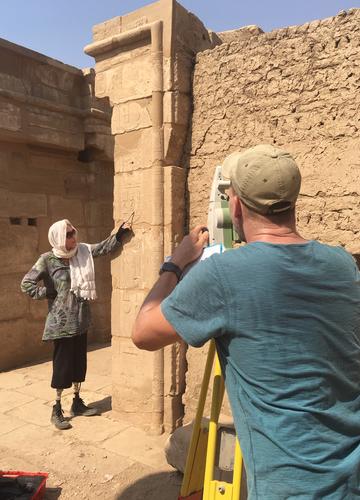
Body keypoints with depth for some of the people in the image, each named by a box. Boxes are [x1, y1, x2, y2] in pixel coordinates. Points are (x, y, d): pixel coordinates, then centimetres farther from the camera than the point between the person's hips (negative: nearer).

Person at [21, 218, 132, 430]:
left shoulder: (82, 251, 0)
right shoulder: (48, 260, -13)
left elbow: (104, 247, 1)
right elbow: (27, 283, -9)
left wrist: (121, 233, -14)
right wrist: (49, 295, -10)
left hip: (81, 320, 6)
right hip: (62, 322, -5)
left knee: (79, 362, 16)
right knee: (62, 364, 4)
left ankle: (77, 403, 32)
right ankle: (57, 410, 20)